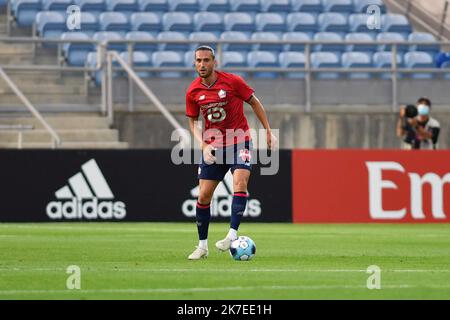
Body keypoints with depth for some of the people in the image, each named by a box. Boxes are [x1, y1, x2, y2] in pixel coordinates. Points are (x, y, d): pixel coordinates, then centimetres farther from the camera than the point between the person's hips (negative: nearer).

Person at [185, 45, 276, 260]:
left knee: (240, 183, -25)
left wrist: (268, 132, 1)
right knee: (203, 196, 0)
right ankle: (202, 246, 12)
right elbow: (193, 121, 9)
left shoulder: (232, 81, -11)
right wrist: (203, 144, -8)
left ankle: (232, 236, -28)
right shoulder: (193, 92, -3)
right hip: (212, 146, 3)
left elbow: (254, 103, 1)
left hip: (239, 141, -3)